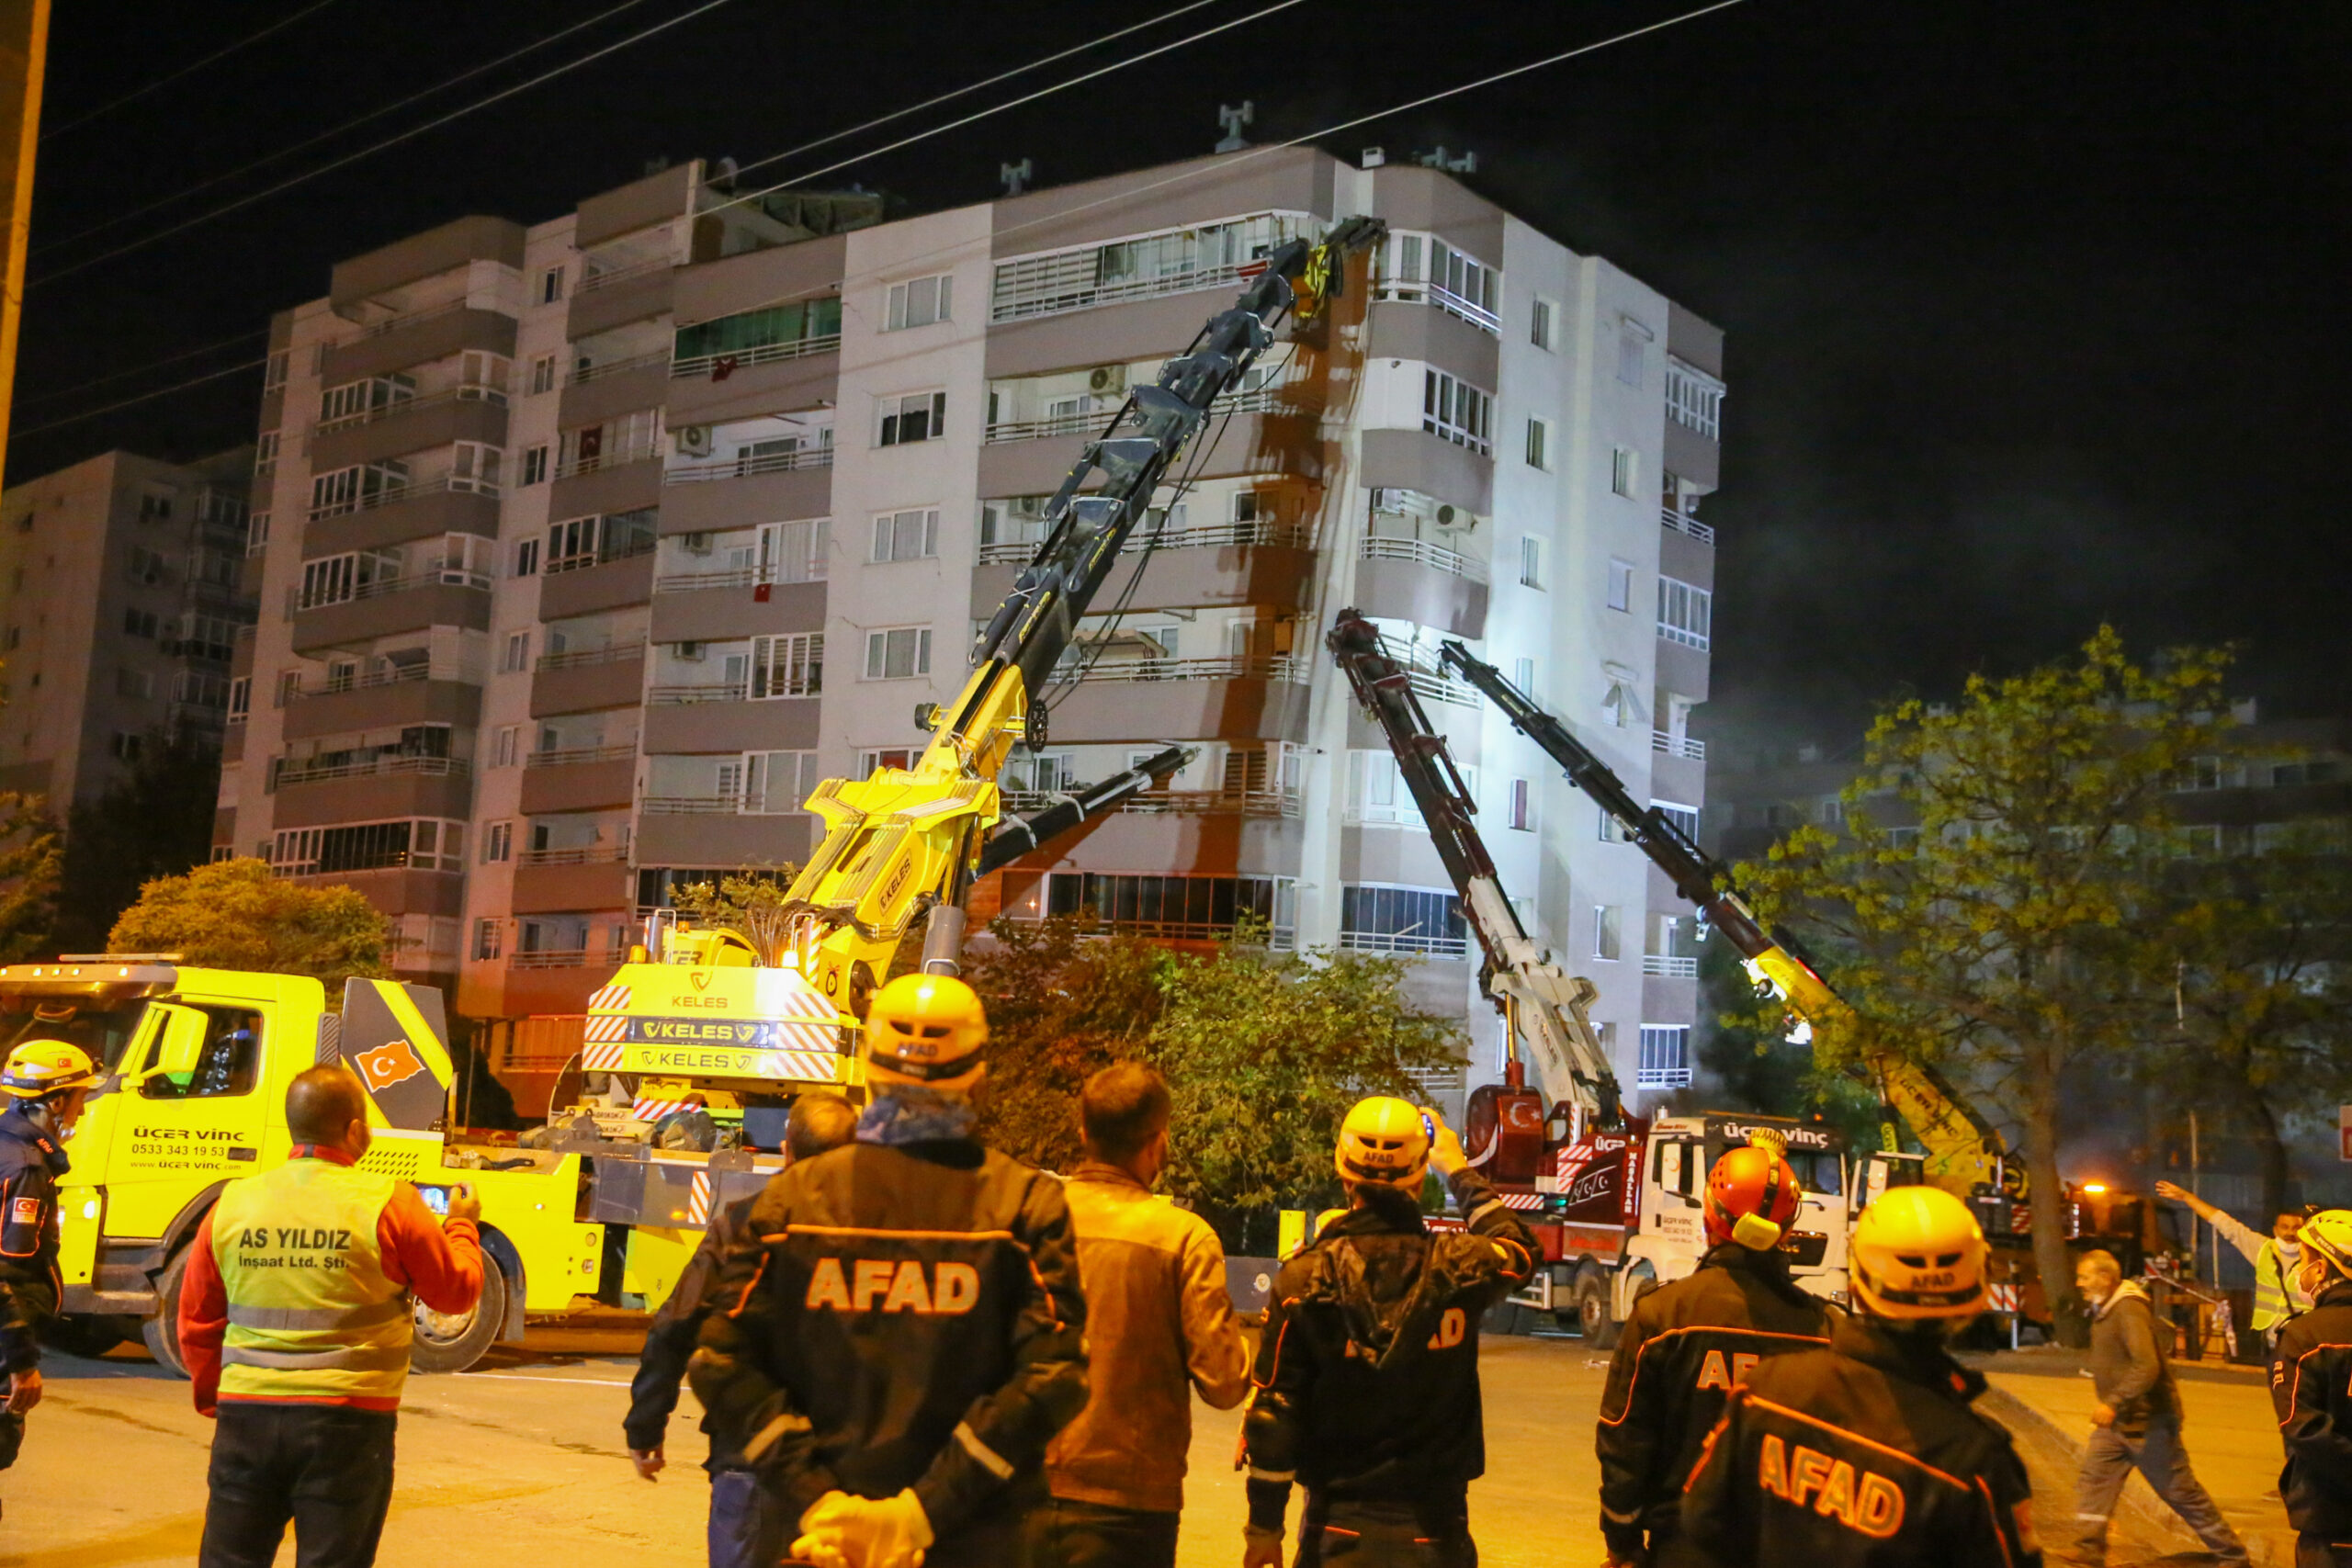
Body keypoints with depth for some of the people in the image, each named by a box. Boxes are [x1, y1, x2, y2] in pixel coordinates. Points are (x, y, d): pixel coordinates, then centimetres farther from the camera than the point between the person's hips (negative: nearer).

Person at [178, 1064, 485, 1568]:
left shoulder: (234, 1204, 3)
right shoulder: (387, 1204, -9)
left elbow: (196, 1319, 12)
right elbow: (458, 1291, 2)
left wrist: (213, 1396, 26)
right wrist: (462, 1226, 21)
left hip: (246, 1414, 4)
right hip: (346, 1420, -4)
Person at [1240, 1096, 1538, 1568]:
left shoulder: (1304, 1278, -10)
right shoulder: (1457, 1267, -7)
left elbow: (1272, 1414, -8)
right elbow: (1519, 1249, 19)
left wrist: (1264, 1527, 1)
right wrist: (1459, 1170, 28)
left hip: (1338, 1528, 0)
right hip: (1434, 1528, 1)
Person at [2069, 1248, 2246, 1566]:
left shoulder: (2129, 1310, -22)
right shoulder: (2104, 1310, 10)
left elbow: (2147, 1366, -31)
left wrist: (2114, 1403, -32)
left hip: (2148, 1420, -9)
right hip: (2116, 1420, 9)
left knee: (2181, 1491, 2)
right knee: (2093, 1475, -2)